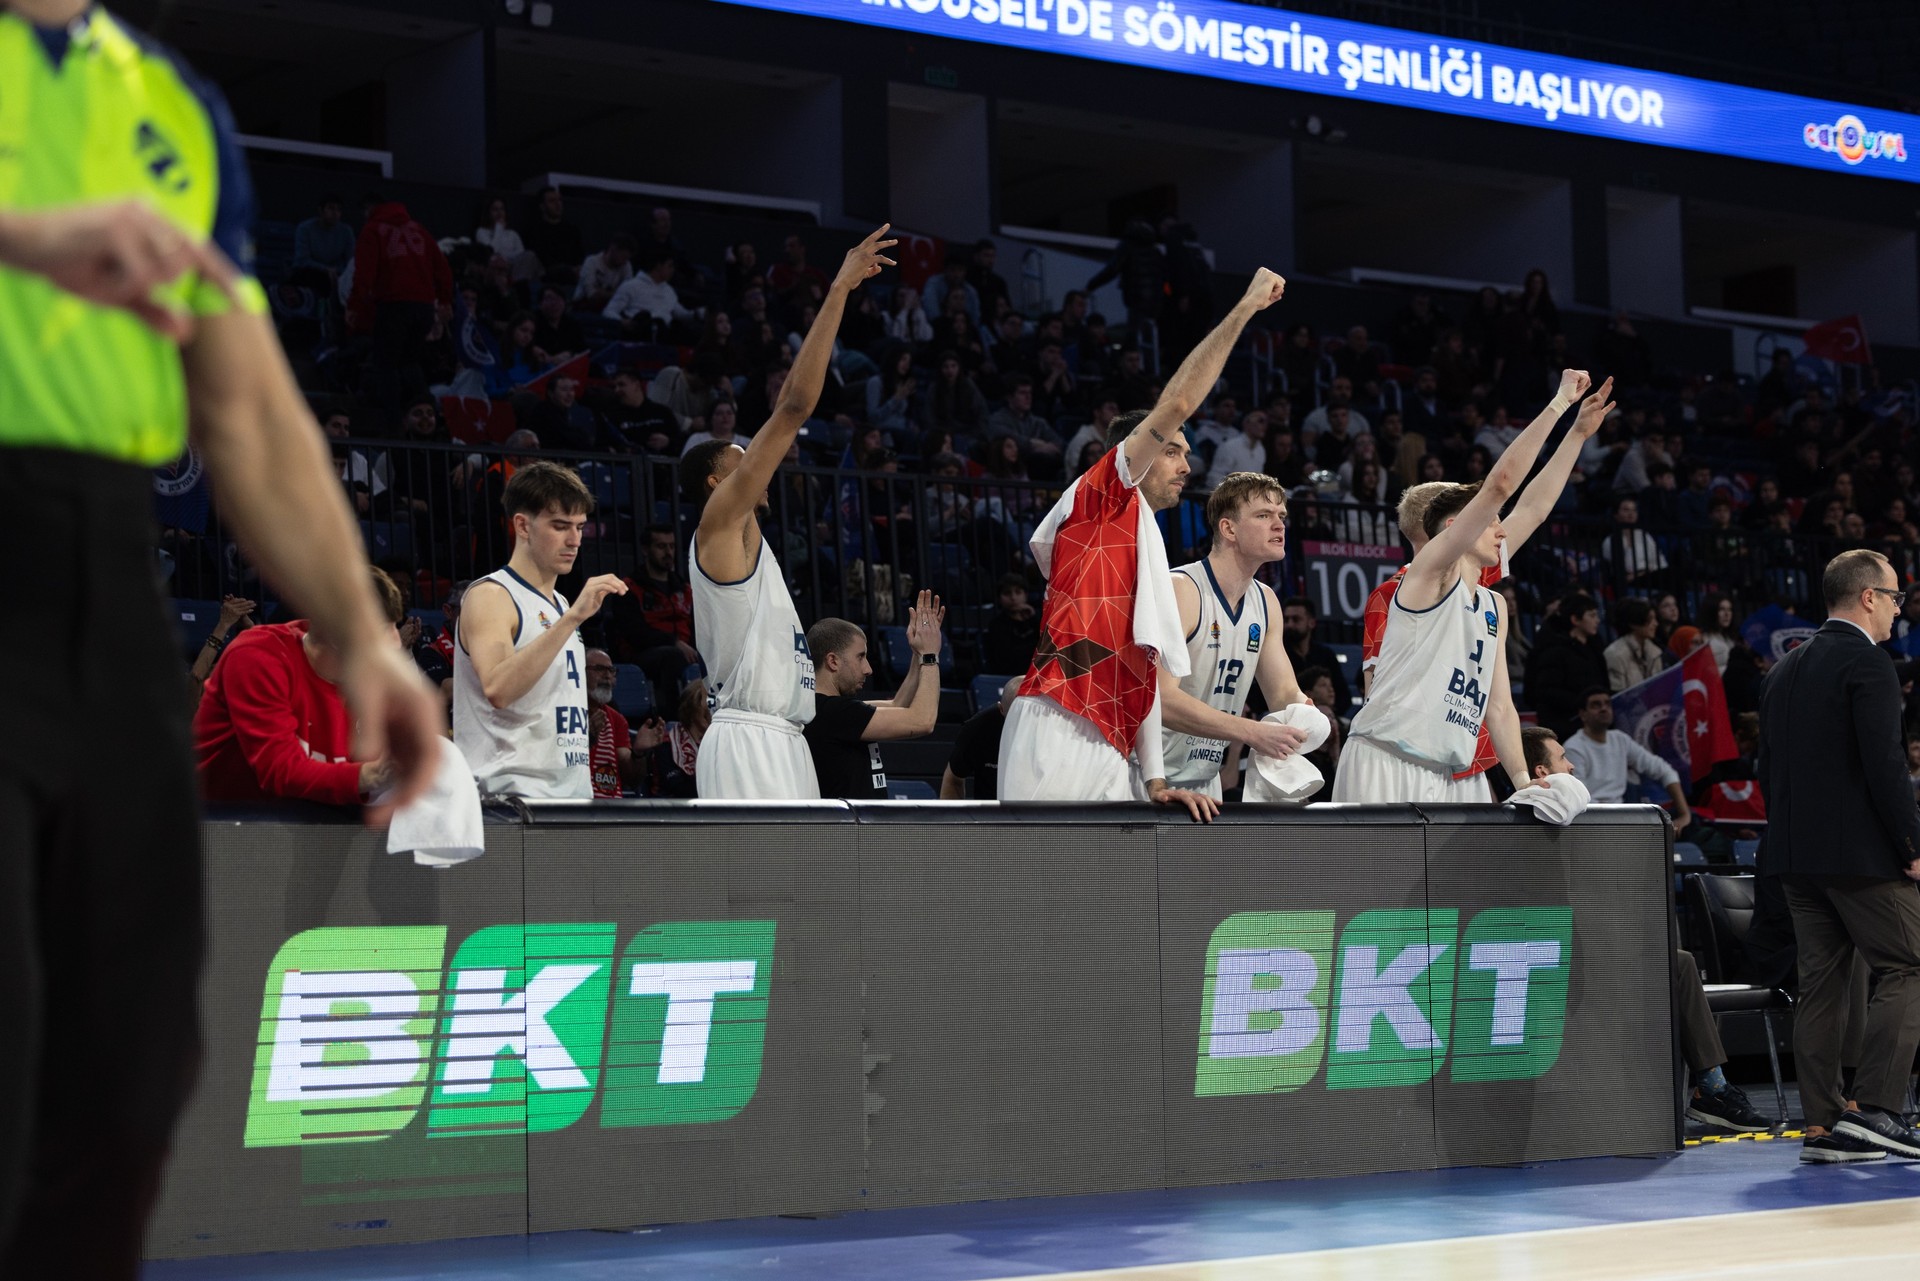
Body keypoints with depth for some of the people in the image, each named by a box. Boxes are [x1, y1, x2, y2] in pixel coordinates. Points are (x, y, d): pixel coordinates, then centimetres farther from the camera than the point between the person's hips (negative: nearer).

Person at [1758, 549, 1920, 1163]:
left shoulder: (1784, 670, 15)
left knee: (1821, 984, 8)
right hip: (1860, 853, -8)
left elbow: (1768, 768, 15)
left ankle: (1823, 1124, 6)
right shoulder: (1867, 662, -10)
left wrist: (1792, 838, 18)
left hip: (1795, 856, 8)